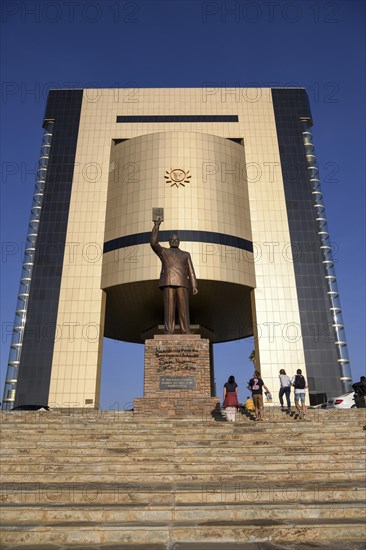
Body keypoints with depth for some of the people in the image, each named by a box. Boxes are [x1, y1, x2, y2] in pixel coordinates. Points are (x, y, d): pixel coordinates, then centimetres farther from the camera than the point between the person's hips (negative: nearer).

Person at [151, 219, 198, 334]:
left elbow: (191, 271, 14)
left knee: (183, 308, -6)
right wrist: (156, 226, 0)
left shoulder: (186, 254, 25)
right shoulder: (163, 251, 22)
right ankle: (168, 333, -8)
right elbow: (153, 243, 3)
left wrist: (194, 286, 1)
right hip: (168, 283, -1)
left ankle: (186, 333, -6)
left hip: (182, 283, 1)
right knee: (169, 308, -9)